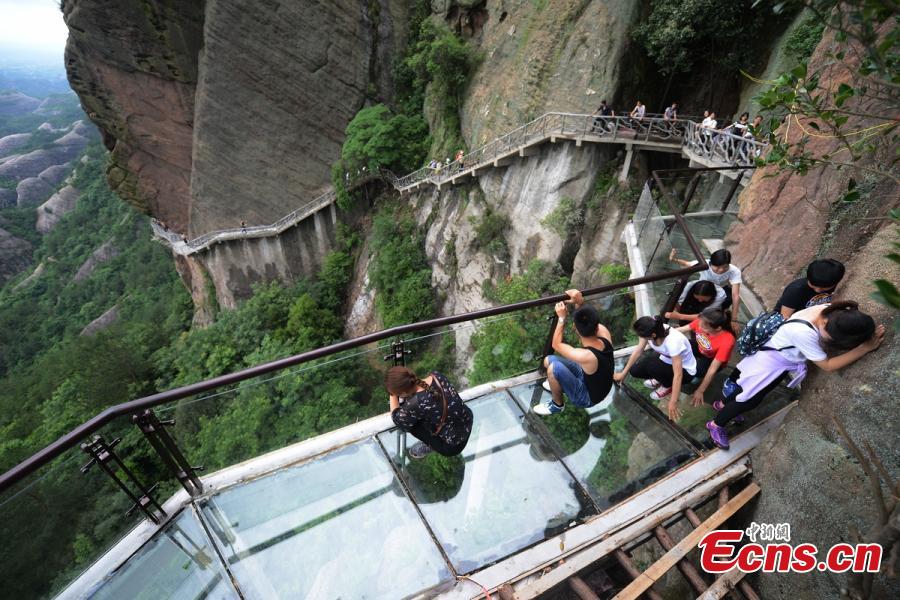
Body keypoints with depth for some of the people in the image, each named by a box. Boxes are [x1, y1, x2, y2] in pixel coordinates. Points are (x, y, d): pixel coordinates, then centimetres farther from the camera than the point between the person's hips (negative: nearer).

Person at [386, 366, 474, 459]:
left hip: (454, 446, -6)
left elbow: (397, 418, -10)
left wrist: (393, 395, -1)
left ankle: (430, 446, 14)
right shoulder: (436, 375, -14)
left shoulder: (417, 403, -33)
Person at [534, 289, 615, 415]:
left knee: (554, 367, -28)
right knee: (548, 360, 3)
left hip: (588, 397, -7)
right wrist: (580, 304, -19)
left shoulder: (585, 356, -40)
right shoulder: (605, 334, -22)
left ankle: (557, 404, -1)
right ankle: (559, 384, 33)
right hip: (591, 380, 7)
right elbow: (590, 321, 0)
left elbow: (556, 345, -21)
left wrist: (562, 318, -16)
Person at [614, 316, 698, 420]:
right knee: (634, 371, -11)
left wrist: (673, 403, -34)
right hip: (667, 359, 6)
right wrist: (623, 373, -4)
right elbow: (638, 351, -8)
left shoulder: (673, 341, -40)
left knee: (651, 365, -30)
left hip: (685, 370, -6)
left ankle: (668, 386, 0)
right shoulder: (650, 330, -22)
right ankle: (660, 378, 16)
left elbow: (678, 375, -36)